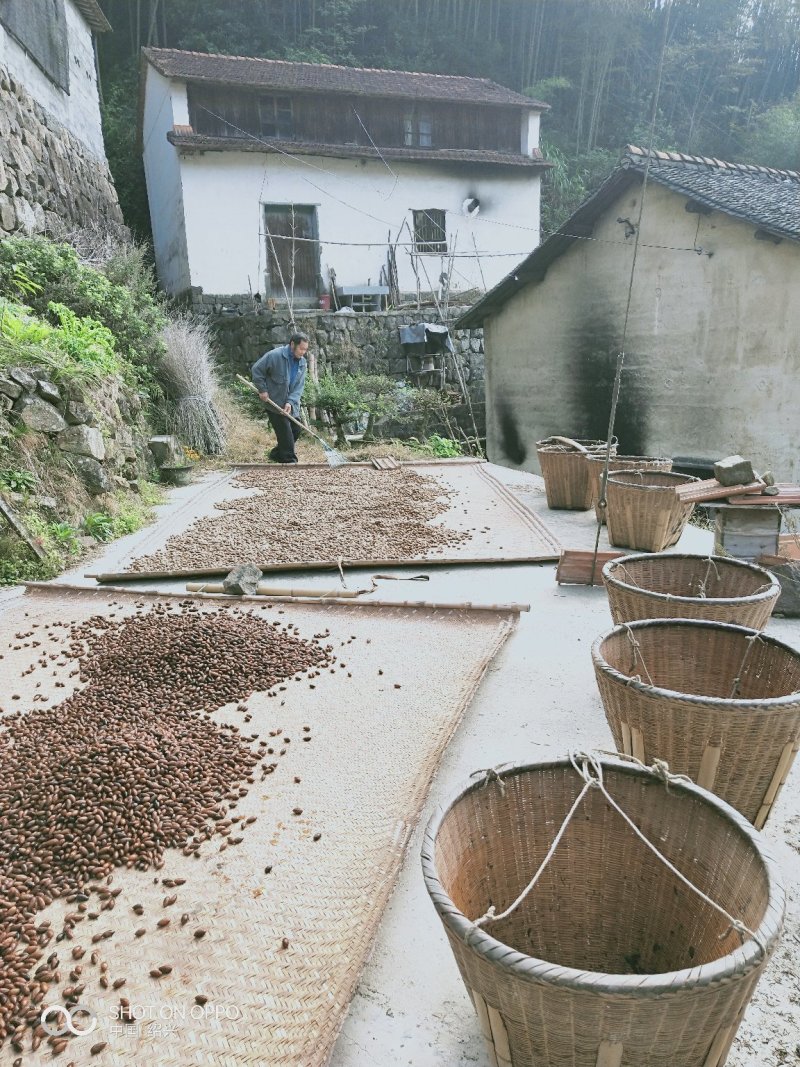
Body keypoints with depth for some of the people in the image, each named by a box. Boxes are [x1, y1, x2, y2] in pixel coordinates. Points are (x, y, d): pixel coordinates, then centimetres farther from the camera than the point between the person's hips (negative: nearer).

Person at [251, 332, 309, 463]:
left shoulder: (302, 363, 2)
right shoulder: (274, 356, -17)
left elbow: (299, 387, -2)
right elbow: (256, 370, -11)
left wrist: (291, 402, -16)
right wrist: (262, 390, -13)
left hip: (292, 406, 7)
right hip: (274, 403, -7)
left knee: (296, 431, 11)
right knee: (286, 434, -8)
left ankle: (277, 454, 28)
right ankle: (289, 461, 3)